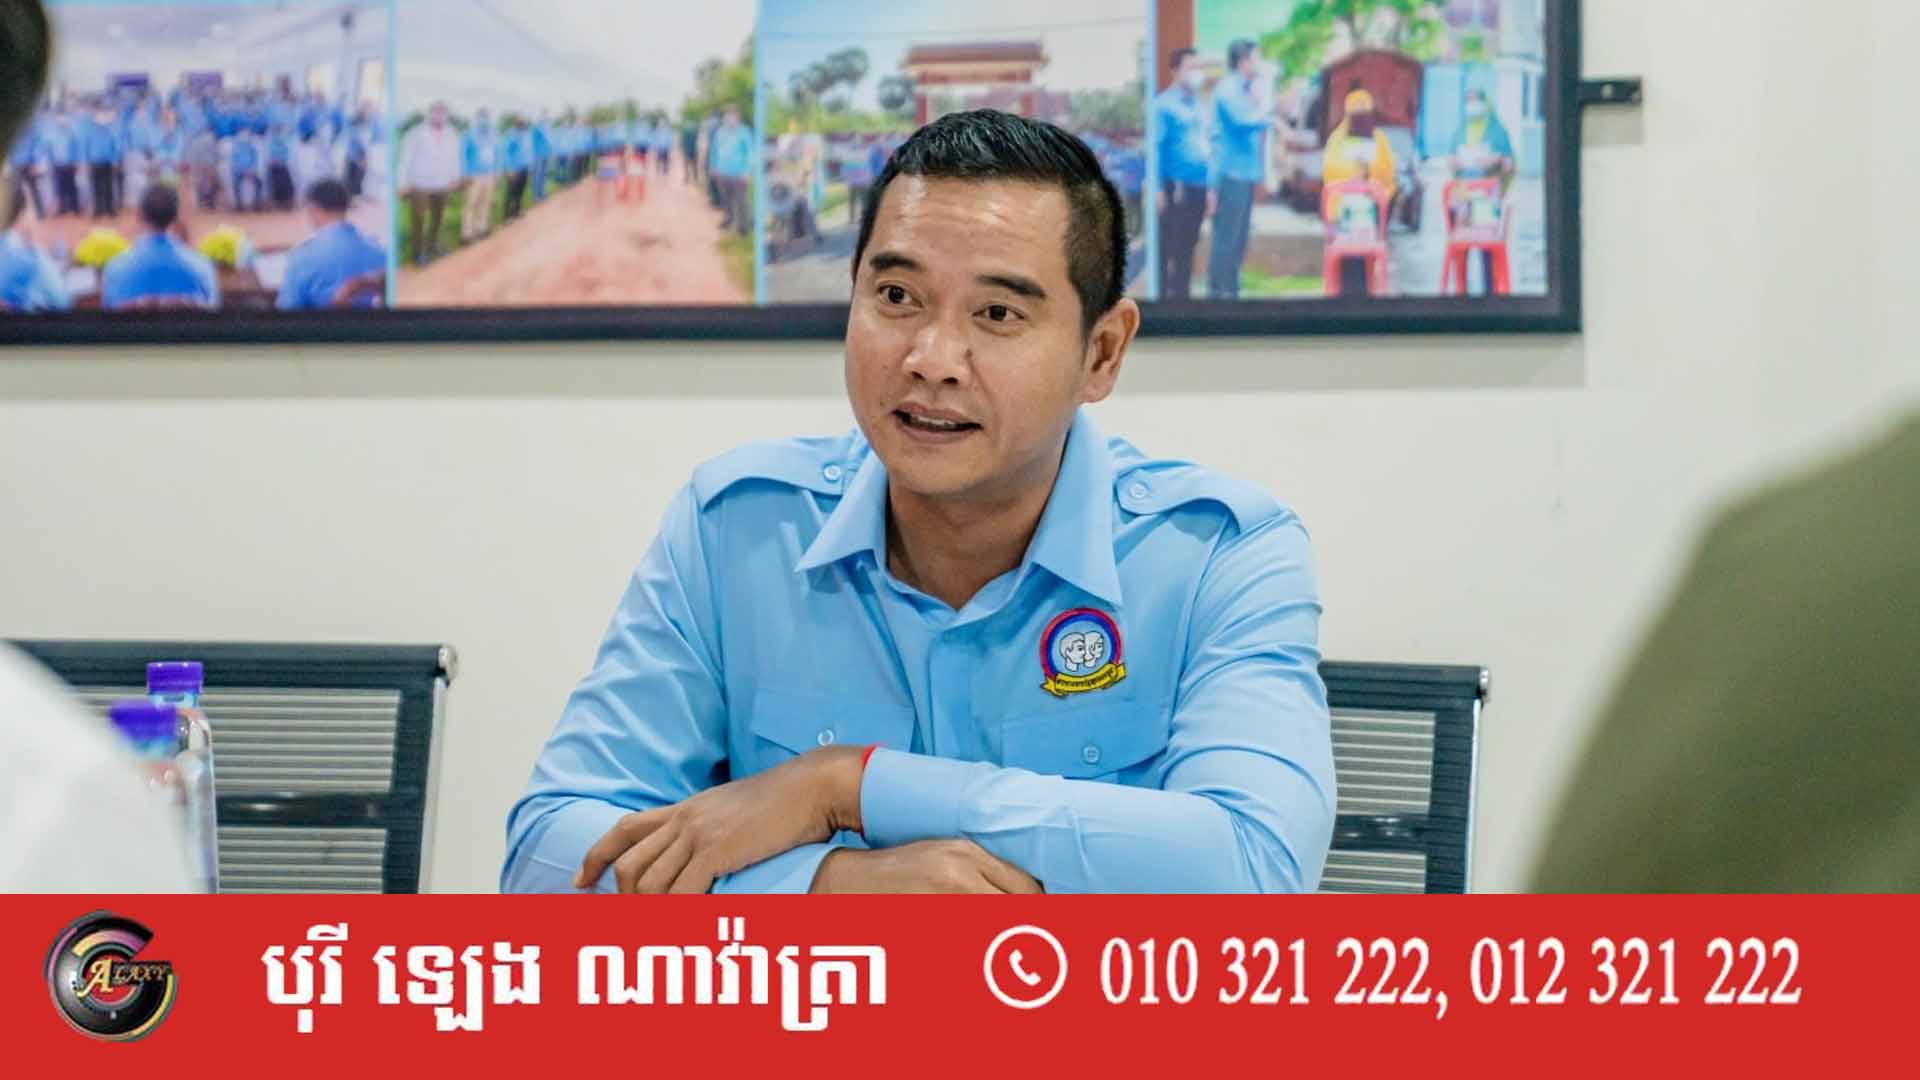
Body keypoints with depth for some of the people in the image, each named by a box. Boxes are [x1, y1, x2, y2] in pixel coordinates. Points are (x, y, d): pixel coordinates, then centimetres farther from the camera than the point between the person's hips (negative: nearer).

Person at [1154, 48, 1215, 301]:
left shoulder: (1199, 105, 17)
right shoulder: (1165, 103, -4)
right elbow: (1157, 146, -9)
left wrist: (1210, 187, 18)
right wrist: (1158, 188, -14)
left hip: (1198, 187, 7)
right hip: (1175, 185, -7)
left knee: (1188, 247, 9)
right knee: (1172, 248, -8)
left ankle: (1182, 297, 14)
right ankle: (1169, 298, -6)